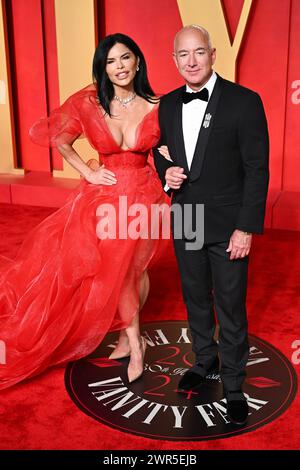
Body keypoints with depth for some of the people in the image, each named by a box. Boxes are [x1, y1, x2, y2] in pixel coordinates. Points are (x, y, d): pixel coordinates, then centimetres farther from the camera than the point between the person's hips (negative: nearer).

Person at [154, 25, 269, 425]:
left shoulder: (244, 101, -12)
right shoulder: (168, 104, 4)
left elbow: (257, 169, -12)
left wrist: (247, 228, -16)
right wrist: (166, 172, -7)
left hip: (227, 226, -5)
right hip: (185, 222, 5)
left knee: (231, 308, 6)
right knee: (195, 298, 20)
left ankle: (233, 384, 26)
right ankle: (205, 361, 43)